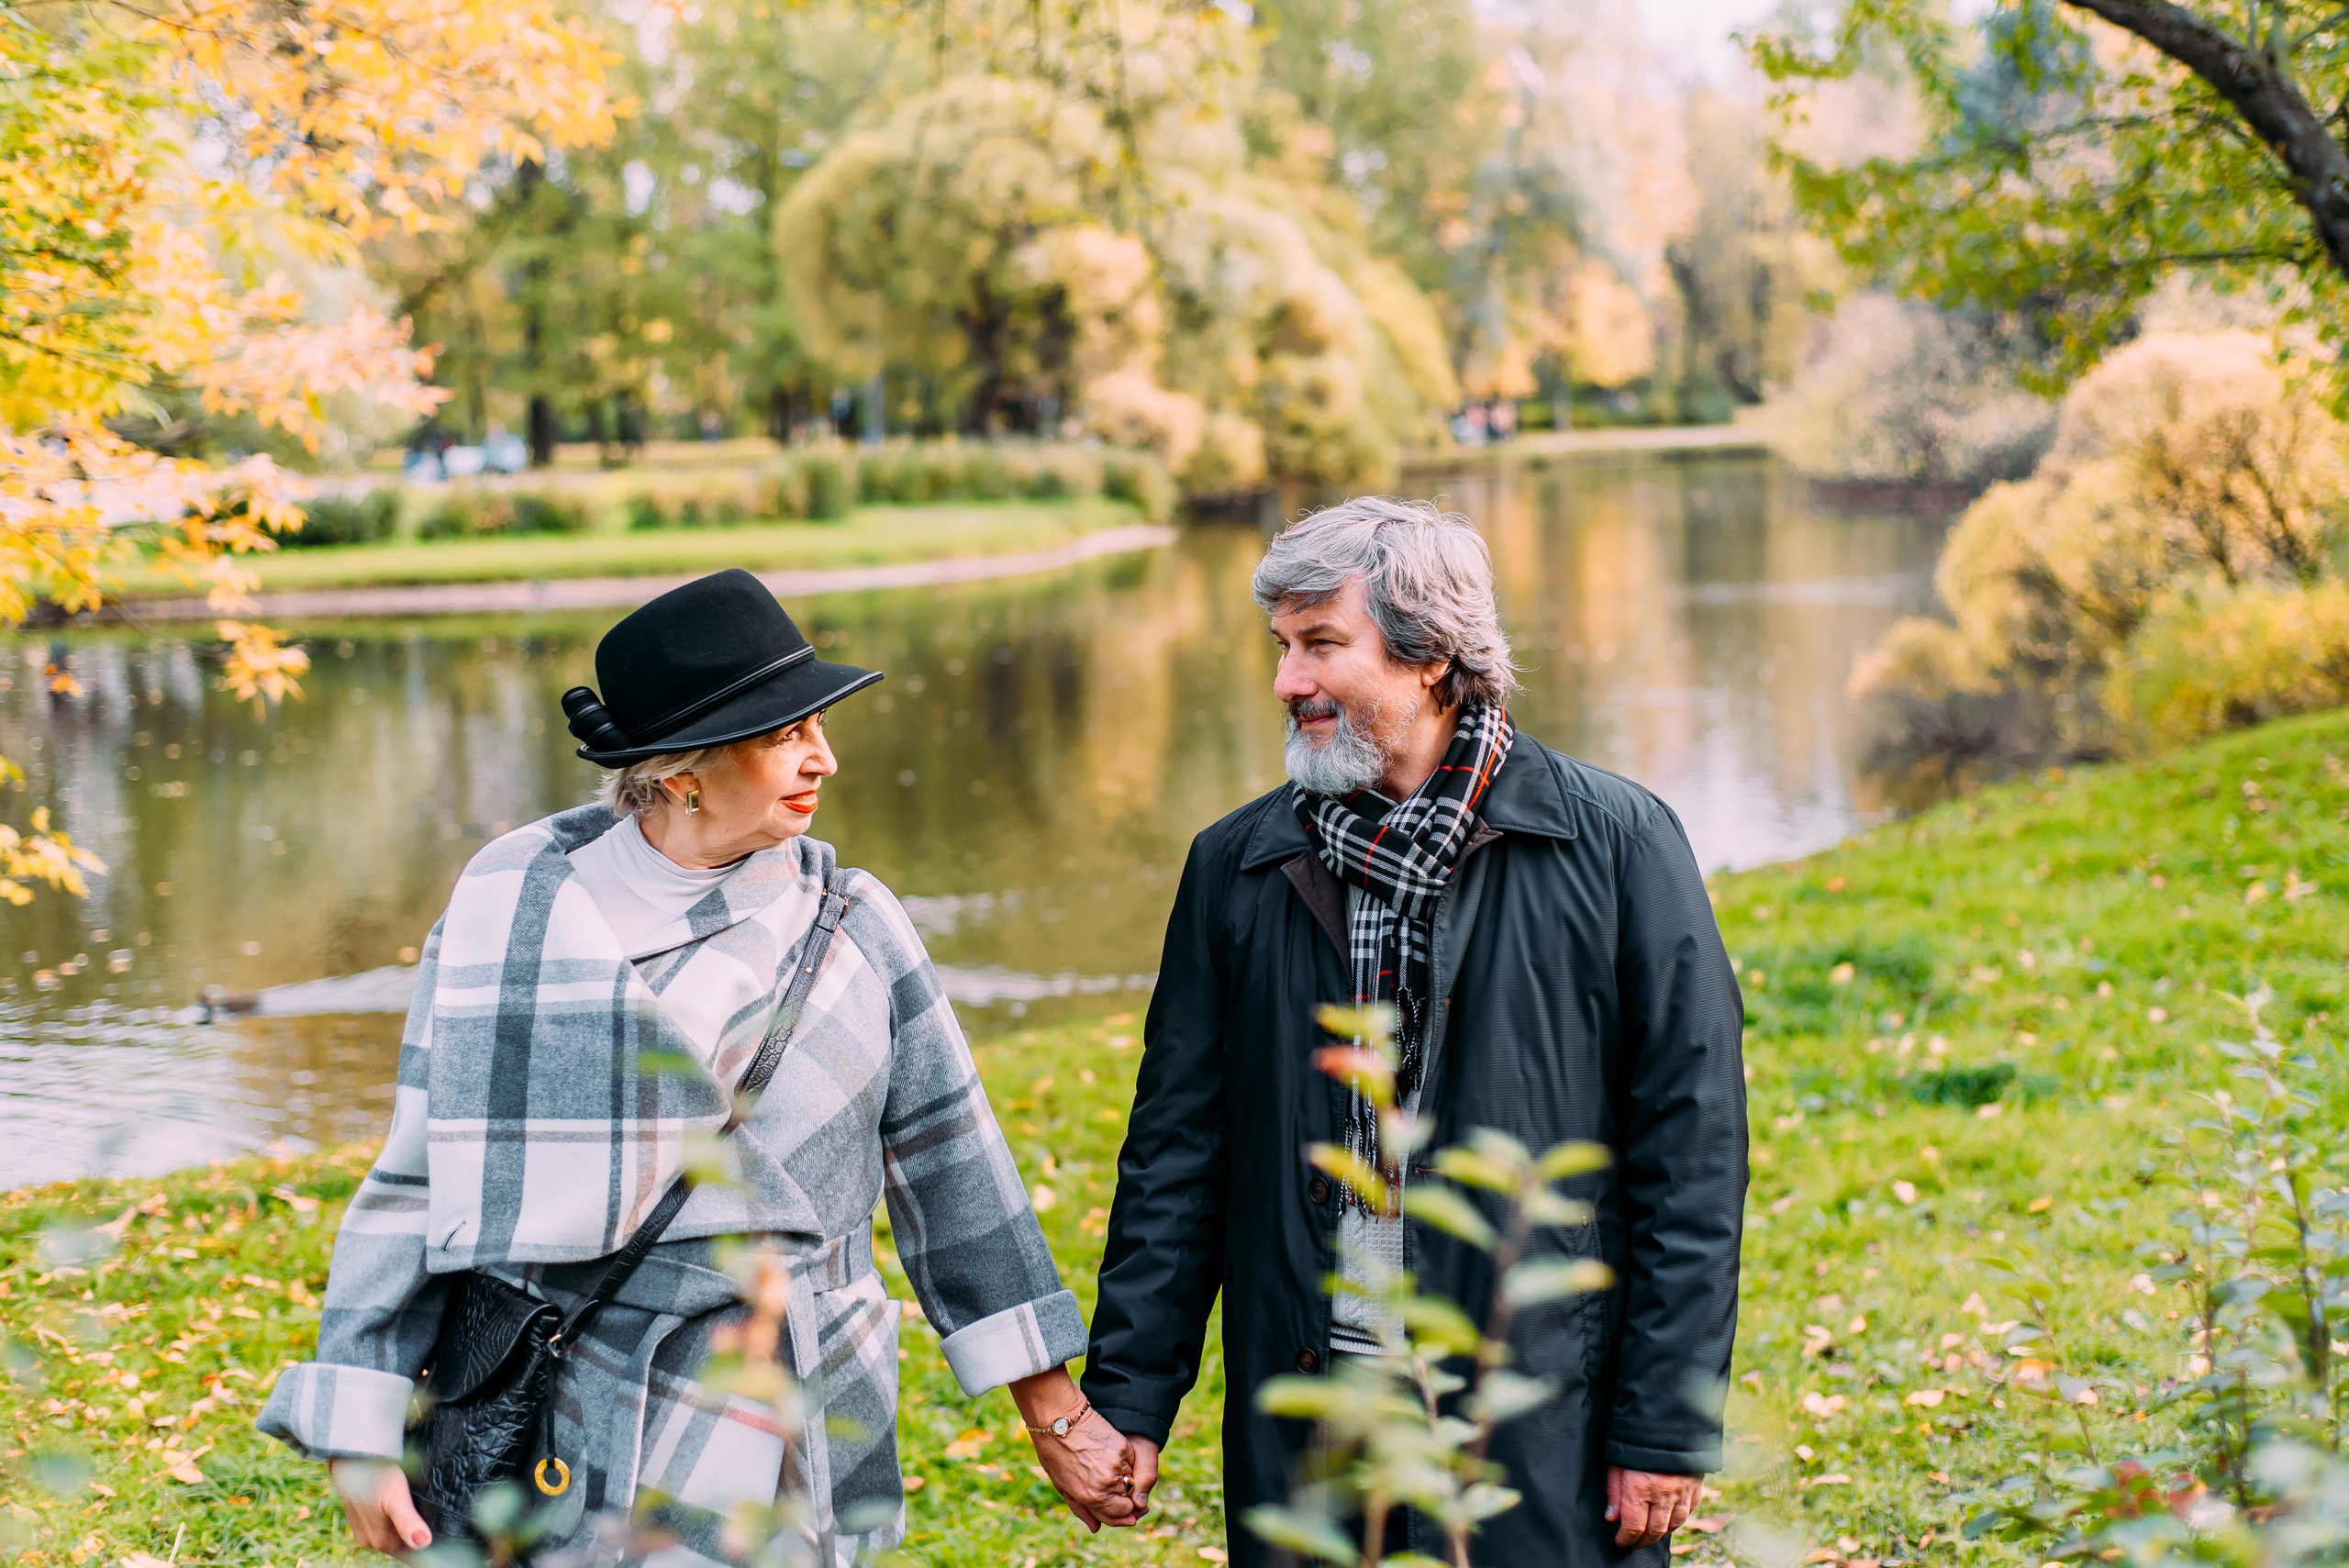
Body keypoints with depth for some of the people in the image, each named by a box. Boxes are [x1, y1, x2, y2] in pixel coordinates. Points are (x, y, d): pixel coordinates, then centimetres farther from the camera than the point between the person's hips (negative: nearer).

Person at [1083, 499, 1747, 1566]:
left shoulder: (1616, 845, -3)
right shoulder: (1238, 867, 7)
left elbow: (1691, 1148, -4)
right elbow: (1176, 1146, 10)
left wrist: (1668, 1426, -6)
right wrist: (1128, 1398, 6)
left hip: (1545, 1433, -3)